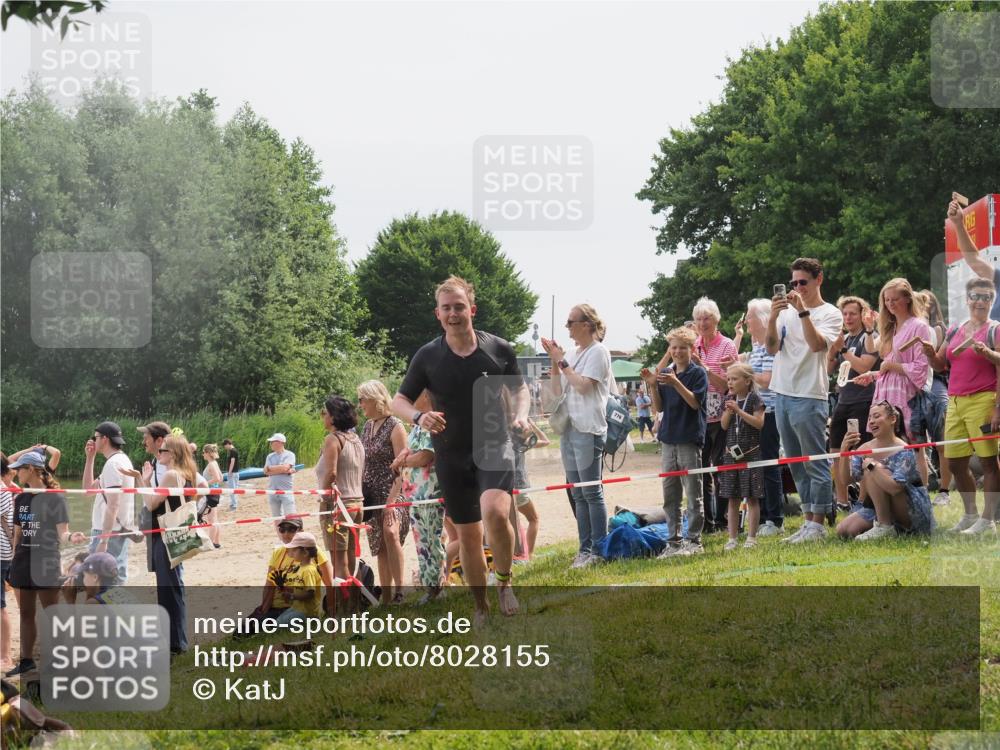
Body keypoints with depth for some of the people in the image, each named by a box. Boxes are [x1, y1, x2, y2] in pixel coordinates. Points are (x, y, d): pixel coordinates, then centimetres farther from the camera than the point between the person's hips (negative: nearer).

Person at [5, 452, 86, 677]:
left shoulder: (55, 497, -8)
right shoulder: (21, 499, 10)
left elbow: (61, 533, -10)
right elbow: (18, 533, 15)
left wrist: (70, 537, -32)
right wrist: (14, 561, 12)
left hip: (46, 563, -6)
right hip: (23, 563, 6)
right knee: (26, 614, 11)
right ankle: (26, 660, 18)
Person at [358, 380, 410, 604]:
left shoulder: (394, 426, -9)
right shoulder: (368, 426, 12)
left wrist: (391, 501, -22)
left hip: (391, 492, -7)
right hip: (371, 494, 7)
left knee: (390, 533, -29)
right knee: (380, 548, 6)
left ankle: (399, 591, -27)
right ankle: (386, 600, 9)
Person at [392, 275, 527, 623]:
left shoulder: (499, 349, -3)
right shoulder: (427, 356, -3)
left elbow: (519, 388, 13)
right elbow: (399, 400, 4)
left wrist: (521, 414, -8)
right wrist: (419, 416, -18)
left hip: (494, 447, -2)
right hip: (451, 457, 2)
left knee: (495, 512, -28)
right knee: (467, 534, 7)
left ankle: (504, 582, -4)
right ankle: (481, 608, 24)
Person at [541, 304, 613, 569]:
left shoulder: (598, 352, -7)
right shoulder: (572, 354, 15)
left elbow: (583, 385, -17)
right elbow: (557, 390, 14)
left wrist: (562, 362, -9)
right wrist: (554, 361, 4)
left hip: (589, 430, -8)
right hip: (569, 428, 8)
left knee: (591, 493, -7)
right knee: (578, 495, 9)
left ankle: (598, 550, -5)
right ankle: (585, 548, 13)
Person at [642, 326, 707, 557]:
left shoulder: (698, 373, -3)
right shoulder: (665, 374, 11)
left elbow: (695, 402, -14)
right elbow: (658, 407, 9)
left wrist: (676, 383, -24)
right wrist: (652, 385, -6)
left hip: (690, 439, -6)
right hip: (668, 439, 6)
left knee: (693, 494, -1)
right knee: (670, 495, 8)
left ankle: (693, 540, 3)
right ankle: (674, 540, 14)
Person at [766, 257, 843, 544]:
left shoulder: (830, 314, -2)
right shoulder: (787, 312, 13)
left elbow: (818, 344, -19)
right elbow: (771, 348, 3)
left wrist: (803, 311, -23)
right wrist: (773, 317, -11)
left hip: (809, 398, -7)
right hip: (782, 395, 7)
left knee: (815, 463, -5)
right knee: (797, 465, 11)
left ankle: (818, 524, -2)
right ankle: (808, 521, 18)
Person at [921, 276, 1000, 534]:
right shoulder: (954, 331, 18)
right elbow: (940, 365, 19)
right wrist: (930, 353, 1)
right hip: (955, 403, 6)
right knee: (955, 462, 8)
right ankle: (970, 514, 21)